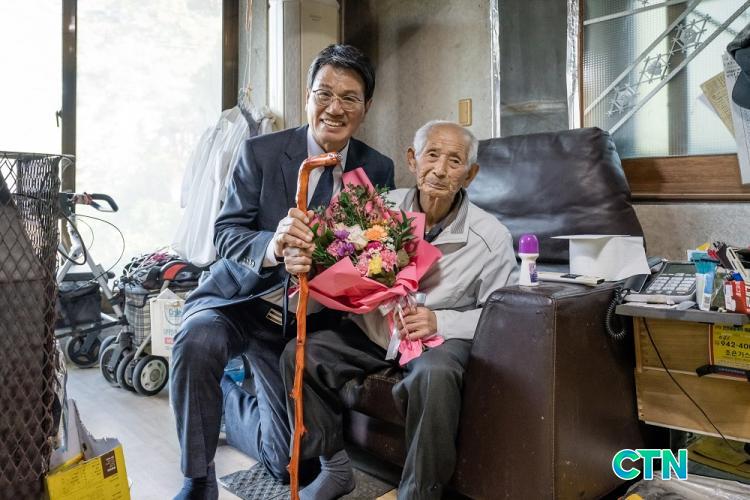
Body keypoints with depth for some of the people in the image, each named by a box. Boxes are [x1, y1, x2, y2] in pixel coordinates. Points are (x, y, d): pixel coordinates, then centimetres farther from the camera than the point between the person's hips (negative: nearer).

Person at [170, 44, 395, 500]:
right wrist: (271, 246, -36)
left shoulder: (378, 170, -3)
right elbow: (226, 232, -13)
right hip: (242, 299, -1)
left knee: (289, 462, 5)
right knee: (197, 340, -37)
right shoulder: (261, 152, -8)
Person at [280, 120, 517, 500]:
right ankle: (335, 468, 7)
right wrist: (305, 264, -20)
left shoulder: (491, 237, -11)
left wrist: (440, 322, -20)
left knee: (435, 375, -36)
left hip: (441, 337, -3)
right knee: (299, 354, -12)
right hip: (371, 328, 4)